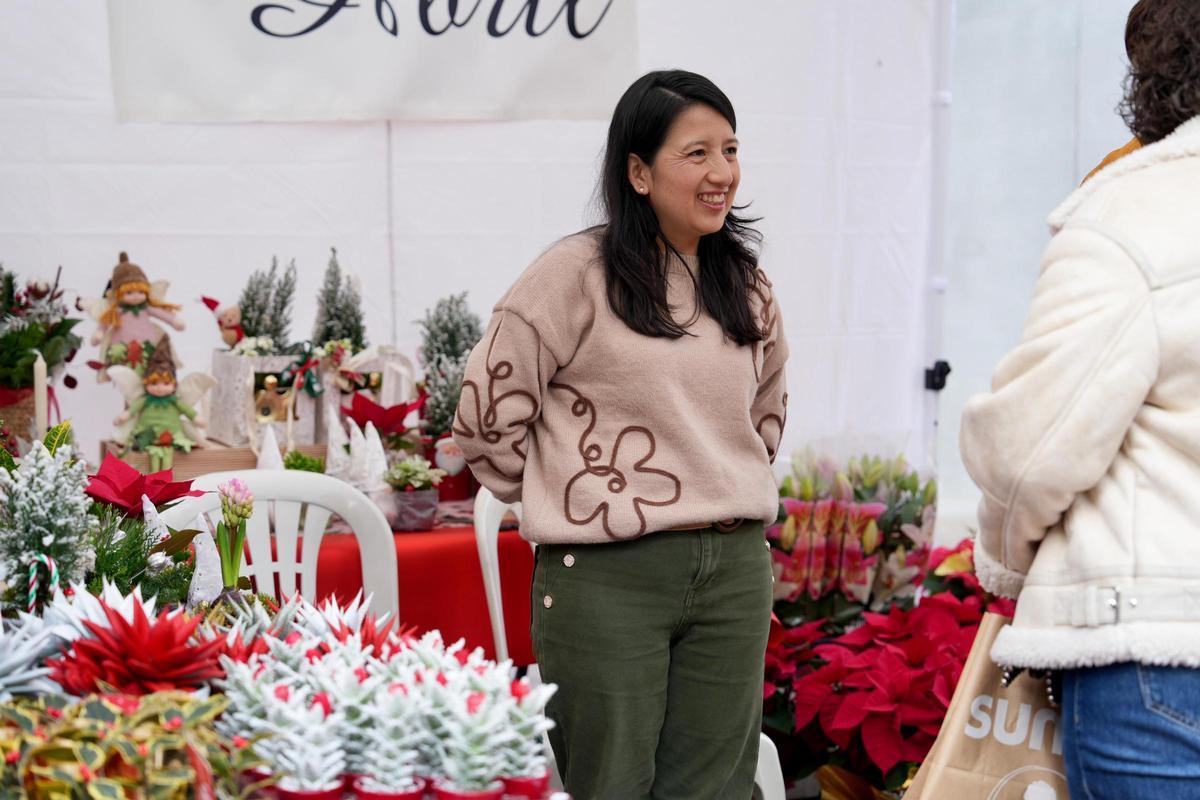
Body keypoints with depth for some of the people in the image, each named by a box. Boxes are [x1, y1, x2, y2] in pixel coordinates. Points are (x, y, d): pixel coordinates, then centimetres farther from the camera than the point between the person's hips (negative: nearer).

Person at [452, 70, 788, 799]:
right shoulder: (576, 275, -8)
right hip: (608, 576, -5)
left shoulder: (747, 286, 10)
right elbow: (488, 417, -6)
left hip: (735, 569, 5)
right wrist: (568, 501, 1)